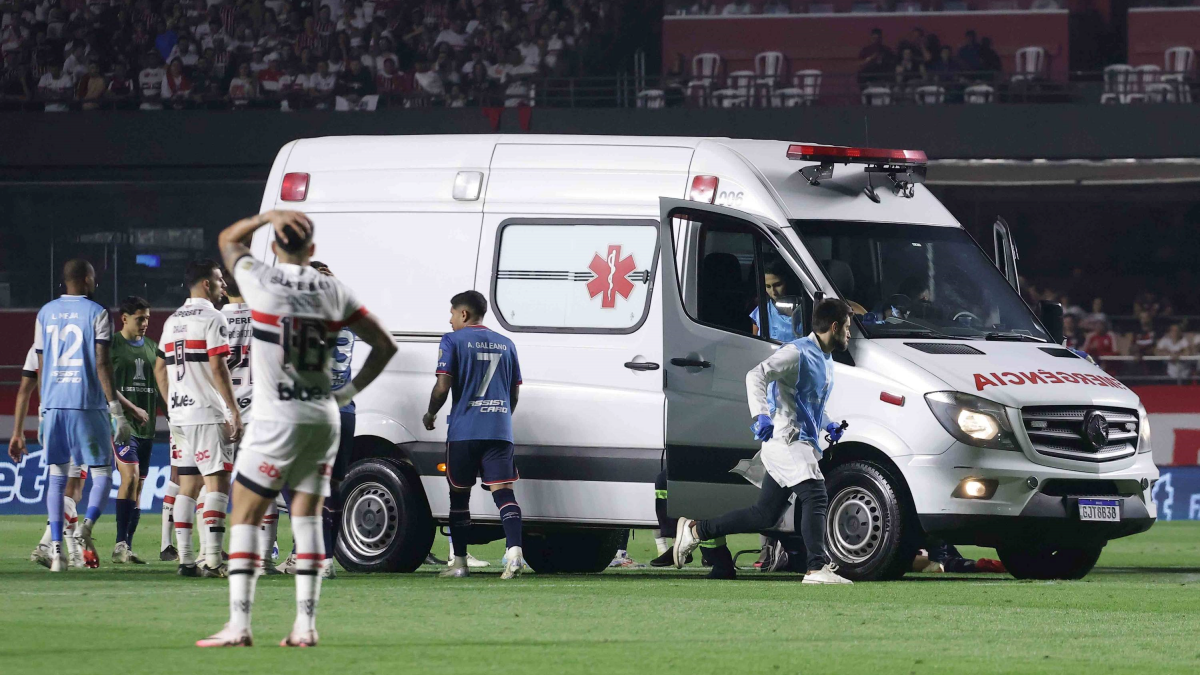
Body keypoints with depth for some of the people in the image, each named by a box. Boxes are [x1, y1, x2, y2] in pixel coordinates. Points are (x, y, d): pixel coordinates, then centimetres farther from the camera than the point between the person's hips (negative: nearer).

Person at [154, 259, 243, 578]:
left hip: (179, 415, 8)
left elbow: (159, 369, 21)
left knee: (188, 485, 10)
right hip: (207, 414, -8)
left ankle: (185, 559, 7)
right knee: (217, 483, -9)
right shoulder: (212, 318, -9)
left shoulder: (173, 321, 17)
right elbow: (218, 368, -15)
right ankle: (212, 560, -18)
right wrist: (235, 412, -14)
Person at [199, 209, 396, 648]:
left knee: (245, 516, 1)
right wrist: (349, 393, 13)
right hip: (324, 417, 4)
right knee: (308, 518, 10)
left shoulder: (260, 281, -7)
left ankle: (238, 624, -7)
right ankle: (305, 625, 6)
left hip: (277, 418, -4)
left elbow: (228, 239, 15)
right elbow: (384, 345, 10)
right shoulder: (333, 291, 4)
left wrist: (269, 216, 10)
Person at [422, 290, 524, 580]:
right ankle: (514, 550, -27)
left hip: (464, 431, -3)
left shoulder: (453, 341, -1)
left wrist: (430, 415, 9)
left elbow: (443, 386, -8)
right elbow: (515, 393, 18)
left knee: (459, 494, 9)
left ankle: (459, 562, 12)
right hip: (500, 431, 3)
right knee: (502, 490, -6)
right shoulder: (505, 344, 15)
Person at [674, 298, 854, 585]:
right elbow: (756, 375, -22)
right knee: (815, 496, -22)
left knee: (765, 515, 9)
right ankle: (817, 569, -30)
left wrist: (828, 426, 19)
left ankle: (694, 531, 18)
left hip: (802, 446, 10)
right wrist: (761, 415, -35)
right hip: (787, 440, -10)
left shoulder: (825, 360, 20)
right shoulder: (798, 352, -10)